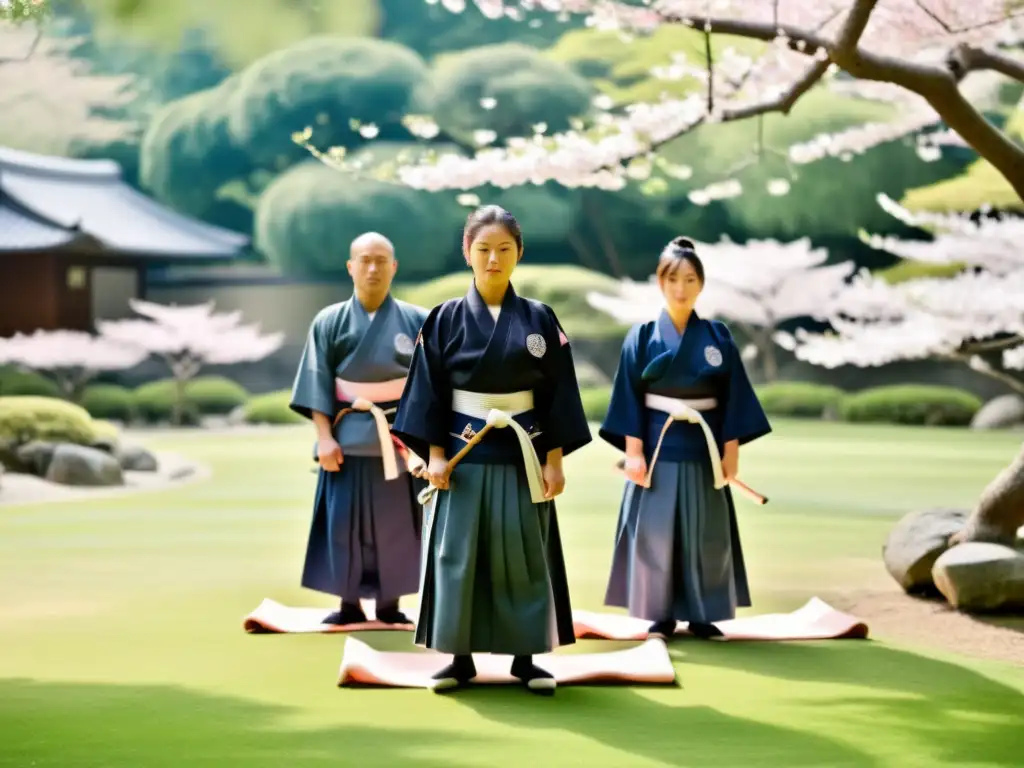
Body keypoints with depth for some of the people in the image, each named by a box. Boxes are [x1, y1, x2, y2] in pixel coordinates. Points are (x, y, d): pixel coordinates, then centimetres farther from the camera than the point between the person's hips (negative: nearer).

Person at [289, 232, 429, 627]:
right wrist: (325, 437, -8)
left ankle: (389, 604, 13)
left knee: (395, 523, 4)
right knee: (344, 522, 1)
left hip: (399, 438, 0)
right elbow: (317, 386, 0)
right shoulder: (329, 322, 2)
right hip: (349, 438, 0)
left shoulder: (417, 322, 0)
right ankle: (349, 604, 10)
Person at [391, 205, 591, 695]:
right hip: (462, 453, 0)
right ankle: (460, 656, 10)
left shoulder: (539, 320, 1)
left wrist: (554, 459, -4)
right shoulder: (445, 319, 0)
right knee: (457, 554, 1)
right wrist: (434, 454, -8)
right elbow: (430, 391, 0)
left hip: (522, 455, 0)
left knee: (523, 556, 3)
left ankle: (525, 657, 12)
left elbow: (558, 394, 1)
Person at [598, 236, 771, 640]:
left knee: (706, 534, 4)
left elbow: (733, 396, 3)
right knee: (655, 532, 0)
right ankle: (661, 615, 8)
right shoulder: (643, 336, -1)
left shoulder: (717, 336, 3)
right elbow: (630, 397, -3)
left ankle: (702, 615, 14)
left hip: (703, 447, 2)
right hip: (657, 445, -1)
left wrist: (731, 448, -3)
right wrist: (633, 450, -11)